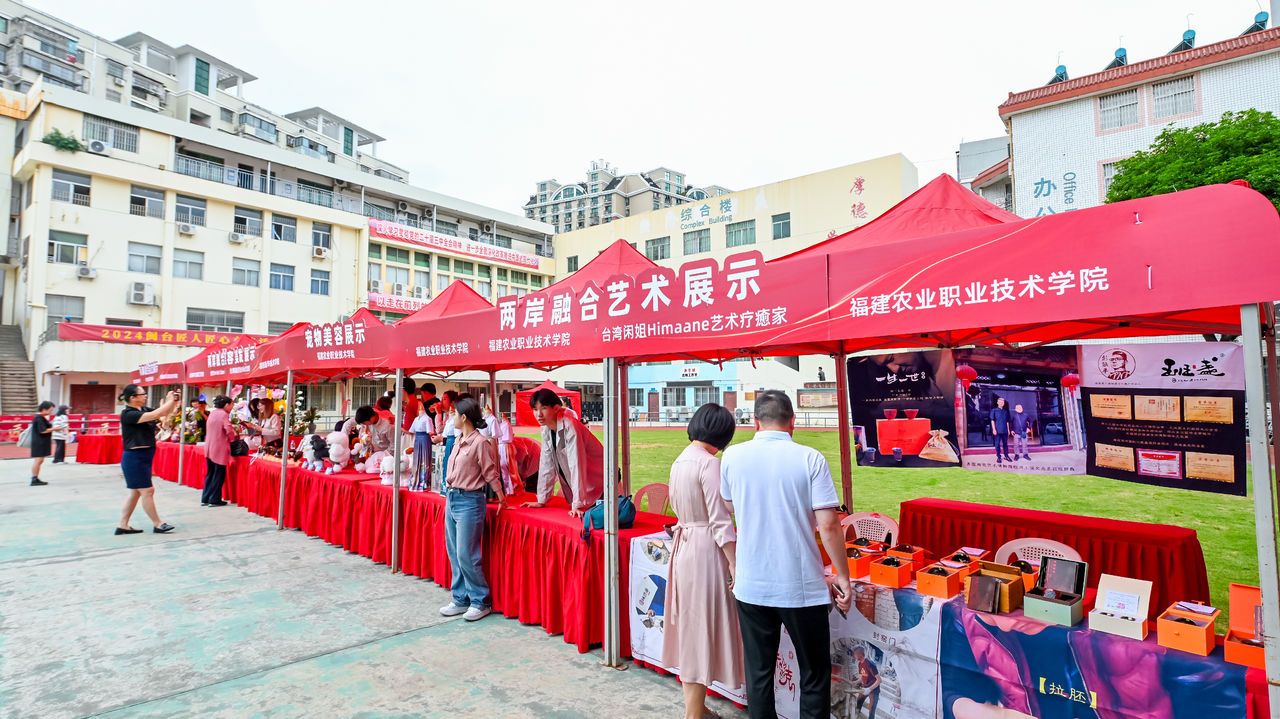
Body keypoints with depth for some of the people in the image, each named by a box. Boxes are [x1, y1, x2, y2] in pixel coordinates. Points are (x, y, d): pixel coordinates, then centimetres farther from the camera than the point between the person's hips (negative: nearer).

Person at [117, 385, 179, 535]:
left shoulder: (144, 410, 6)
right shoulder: (128, 414, -17)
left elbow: (164, 413, 9)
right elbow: (154, 415, -28)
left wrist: (174, 402, -8)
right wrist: (170, 401, -18)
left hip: (143, 457, 9)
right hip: (135, 458, -9)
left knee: (136, 492, 14)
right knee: (147, 491, -3)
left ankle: (122, 525, 21)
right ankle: (158, 525, 5)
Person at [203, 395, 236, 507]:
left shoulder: (212, 413, 10)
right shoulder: (224, 414, -14)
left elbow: (209, 430, 15)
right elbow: (229, 431, -23)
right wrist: (233, 438, -2)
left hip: (209, 447, 8)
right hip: (219, 449, -8)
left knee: (210, 474, 16)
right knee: (219, 475, 2)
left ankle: (205, 499, 20)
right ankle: (214, 500, 6)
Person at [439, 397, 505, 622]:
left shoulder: (481, 442, -15)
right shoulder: (459, 440, 8)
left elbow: (490, 472, -12)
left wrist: (501, 498, -9)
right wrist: (450, 494, 14)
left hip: (469, 502, -9)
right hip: (452, 499, 9)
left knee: (466, 555, -4)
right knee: (454, 554, 13)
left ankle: (481, 601, 10)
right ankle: (461, 599, 25)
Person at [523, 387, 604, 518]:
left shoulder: (569, 427, -24)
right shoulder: (546, 429, -2)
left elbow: (576, 466, -29)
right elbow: (546, 464, 3)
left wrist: (578, 505, -31)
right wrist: (542, 500, 3)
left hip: (598, 484, -7)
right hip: (576, 487, 7)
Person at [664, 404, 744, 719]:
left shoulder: (679, 462, 8)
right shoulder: (709, 463, -17)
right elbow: (720, 522, -19)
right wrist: (736, 567, -15)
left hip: (683, 547, 9)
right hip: (706, 552, -8)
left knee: (690, 626, 17)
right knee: (703, 627, 3)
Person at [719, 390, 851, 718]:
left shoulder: (732, 456, -3)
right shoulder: (810, 458, -11)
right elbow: (828, 525, -14)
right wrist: (843, 577, -2)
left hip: (751, 586, 2)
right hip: (801, 587, -2)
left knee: (758, 673, 16)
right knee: (814, 675, 16)